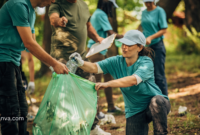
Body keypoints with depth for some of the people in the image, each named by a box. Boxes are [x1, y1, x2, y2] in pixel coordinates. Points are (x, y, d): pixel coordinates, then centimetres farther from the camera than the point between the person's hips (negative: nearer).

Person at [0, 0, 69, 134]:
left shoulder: (31, 11, 15)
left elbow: (33, 43, 20)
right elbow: (28, 43, -17)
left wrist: (55, 63, 11)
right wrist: (54, 63, -11)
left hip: (13, 62, 10)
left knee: (21, 109, 12)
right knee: (11, 112, -10)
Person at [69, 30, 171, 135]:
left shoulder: (146, 62, -18)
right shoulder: (116, 62, -4)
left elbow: (133, 80, -36)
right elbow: (95, 67, -17)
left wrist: (107, 84, -47)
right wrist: (81, 63, -40)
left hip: (155, 105, -3)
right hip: (135, 111, 3)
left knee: (156, 101, -37)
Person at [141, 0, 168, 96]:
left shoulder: (159, 11, -5)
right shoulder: (144, 12, 12)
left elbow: (164, 30, -10)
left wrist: (151, 37, -21)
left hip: (157, 46, -6)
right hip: (146, 47, 6)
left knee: (159, 75, -8)